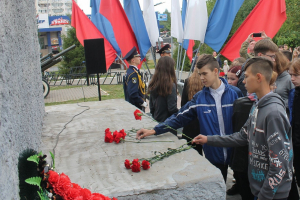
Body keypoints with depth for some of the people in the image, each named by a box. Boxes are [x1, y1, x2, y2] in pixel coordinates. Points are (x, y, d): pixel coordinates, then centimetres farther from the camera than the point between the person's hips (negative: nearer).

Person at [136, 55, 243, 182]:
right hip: (213, 155, 1)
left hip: (235, 153, -1)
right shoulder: (199, 98, -1)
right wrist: (155, 130, -11)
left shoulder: (235, 93, -6)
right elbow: (180, 117, -5)